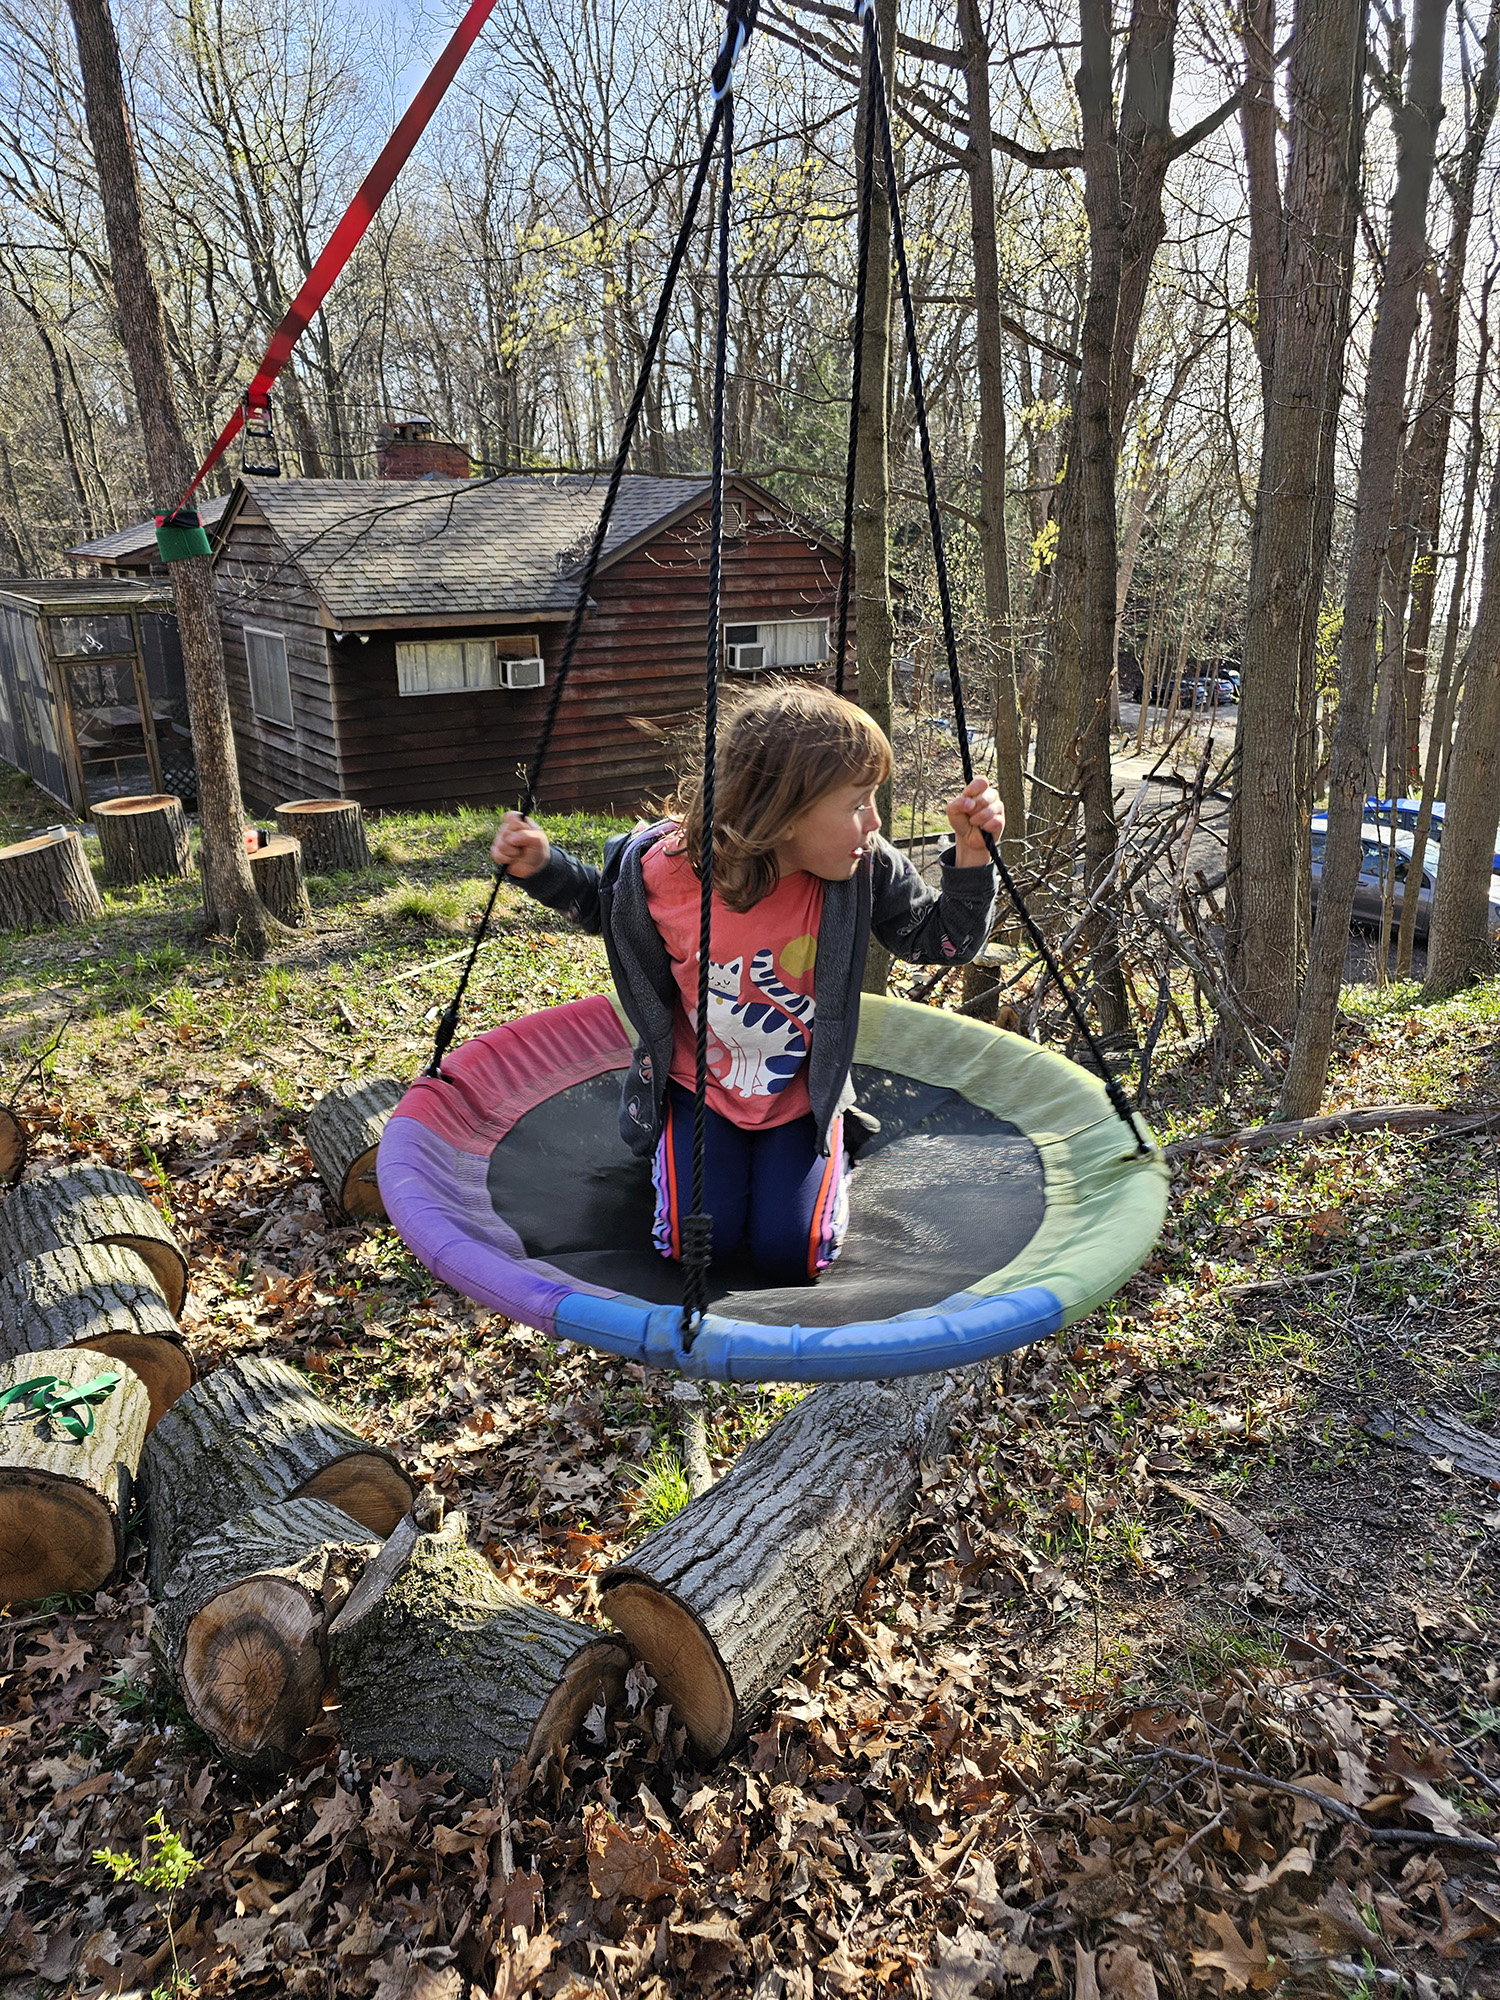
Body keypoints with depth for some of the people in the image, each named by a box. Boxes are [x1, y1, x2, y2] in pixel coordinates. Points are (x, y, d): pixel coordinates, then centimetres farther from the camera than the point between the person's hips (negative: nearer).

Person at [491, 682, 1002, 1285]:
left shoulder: (866, 870, -22)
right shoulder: (664, 868, -24)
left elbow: (942, 937, -9)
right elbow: (605, 907, 0)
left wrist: (971, 856, -25)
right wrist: (544, 869, -17)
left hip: (803, 1094, 1)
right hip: (700, 1086, 0)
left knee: (791, 1253, -7)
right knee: (696, 1243, -9)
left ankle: (827, 1149, 24)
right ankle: (674, 1143, 23)